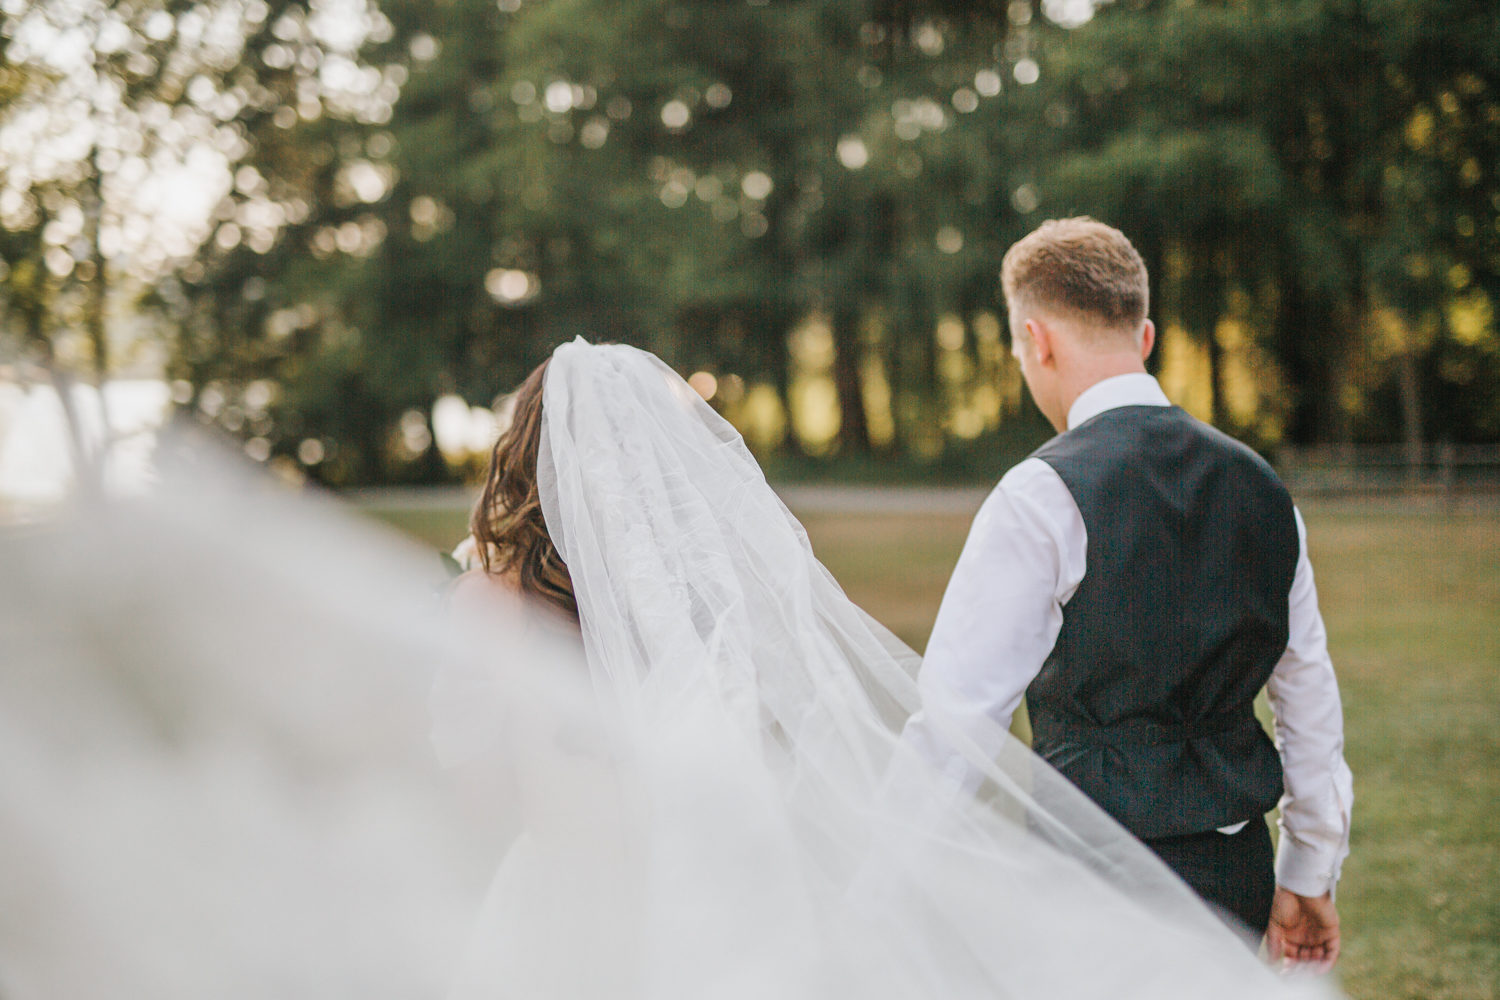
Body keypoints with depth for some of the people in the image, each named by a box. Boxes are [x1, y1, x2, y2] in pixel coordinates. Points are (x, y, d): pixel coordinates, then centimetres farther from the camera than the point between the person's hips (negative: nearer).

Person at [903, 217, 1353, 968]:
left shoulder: (1044, 498, -13)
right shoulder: (1258, 484, 8)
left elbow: (960, 710, -13)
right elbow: (1309, 690, 14)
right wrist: (1309, 879, 24)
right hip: (1238, 872, 7)